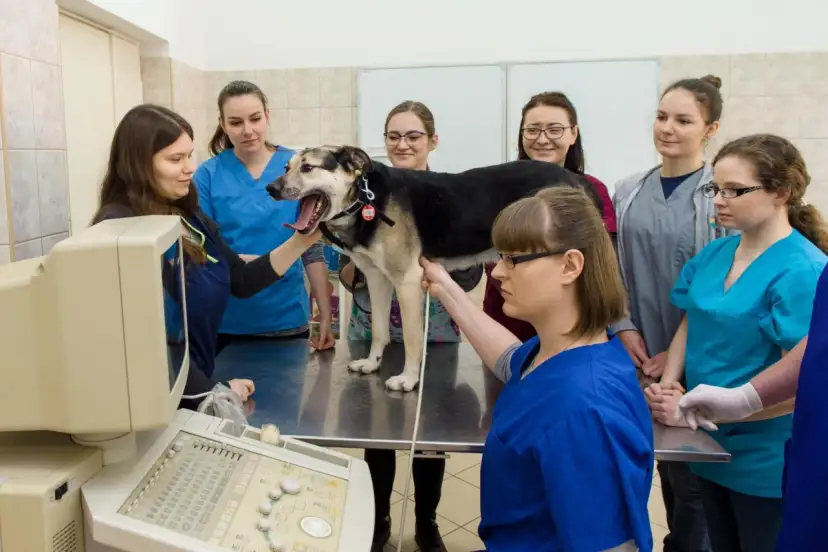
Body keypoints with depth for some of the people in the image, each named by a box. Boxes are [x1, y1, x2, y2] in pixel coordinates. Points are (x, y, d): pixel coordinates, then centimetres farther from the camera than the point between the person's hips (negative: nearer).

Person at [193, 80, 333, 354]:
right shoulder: (208, 175, -5)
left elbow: (313, 247, -1)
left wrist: (326, 315, -5)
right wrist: (240, 262, -23)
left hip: (287, 318, 1)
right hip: (226, 322, 0)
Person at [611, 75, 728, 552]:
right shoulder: (628, 192, 6)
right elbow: (613, 270, 8)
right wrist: (625, 329, -4)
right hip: (640, 357, 4)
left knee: (691, 474, 6)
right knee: (663, 464, 17)